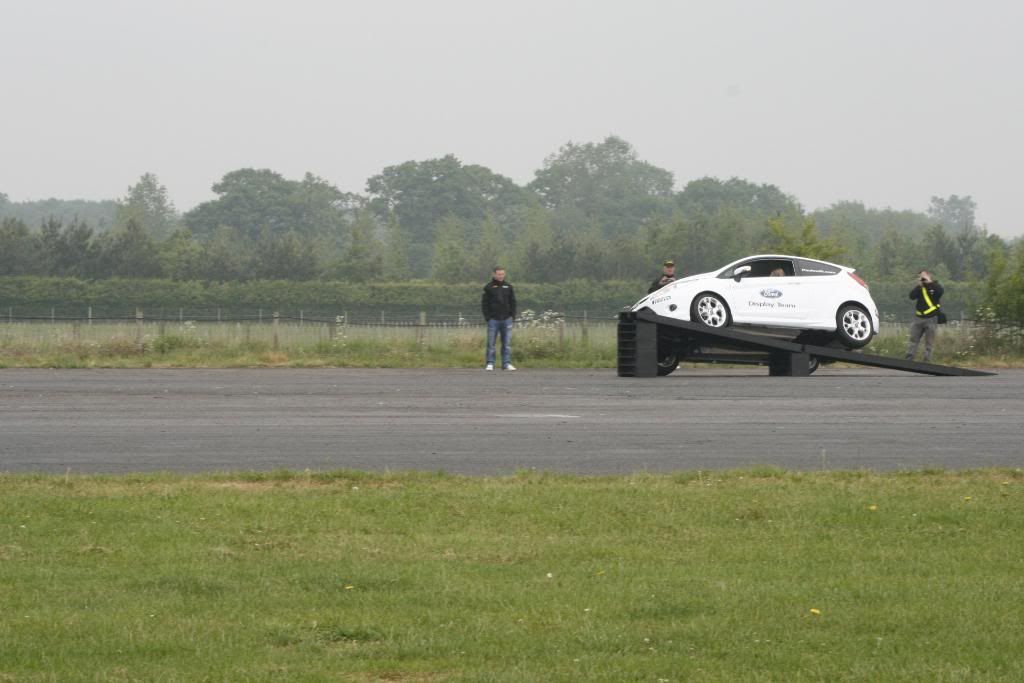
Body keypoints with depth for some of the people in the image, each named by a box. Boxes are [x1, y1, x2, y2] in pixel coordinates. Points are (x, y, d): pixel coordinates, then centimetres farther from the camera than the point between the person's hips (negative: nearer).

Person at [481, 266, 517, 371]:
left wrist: (512, 315, 4)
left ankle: (507, 363, 5)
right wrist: (487, 317, -6)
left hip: (506, 319, 2)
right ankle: (489, 364, 2)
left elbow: (513, 302, 14)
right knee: (491, 343, -1)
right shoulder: (488, 287, 2)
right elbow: (484, 303, 2)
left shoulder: (508, 286, 10)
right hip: (493, 319, -2)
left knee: (507, 343, 1)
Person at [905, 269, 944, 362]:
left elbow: (940, 291, -22)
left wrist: (930, 282, -17)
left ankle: (927, 361, 3)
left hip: (931, 318, -4)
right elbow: (912, 296, -2)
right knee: (913, 340, 1)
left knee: (929, 343, 0)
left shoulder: (935, 286, 1)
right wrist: (918, 285, -8)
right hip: (918, 317, 4)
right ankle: (908, 359, 2)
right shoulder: (919, 288, 11)